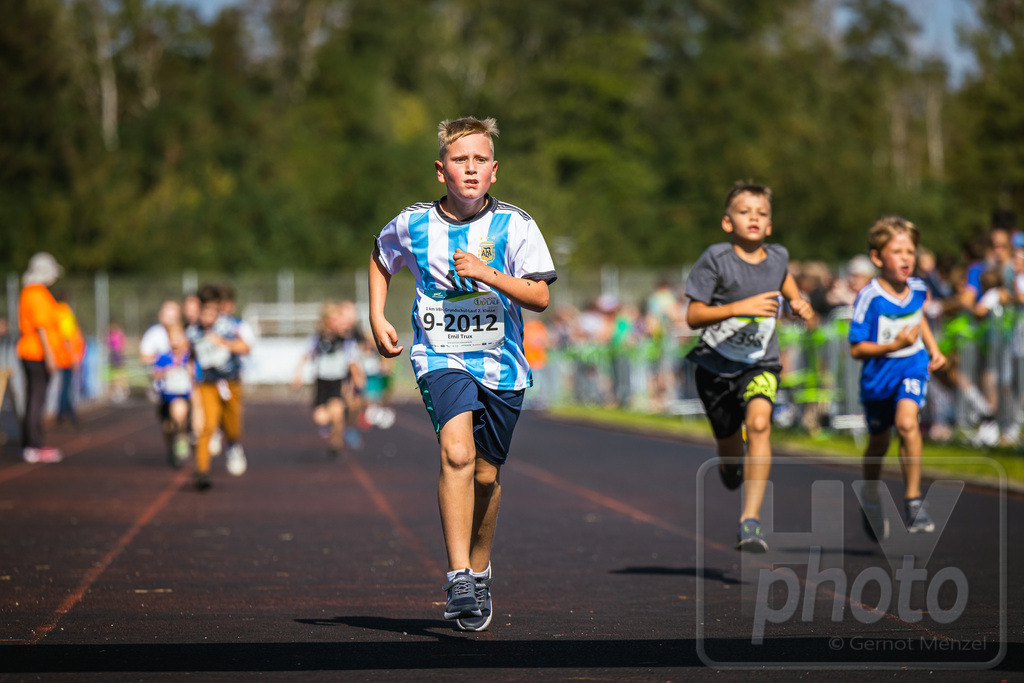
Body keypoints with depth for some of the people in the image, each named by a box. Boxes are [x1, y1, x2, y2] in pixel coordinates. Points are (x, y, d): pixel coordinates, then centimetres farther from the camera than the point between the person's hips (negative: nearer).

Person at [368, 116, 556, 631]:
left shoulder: (515, 226, -4)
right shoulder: (412, 225, -1)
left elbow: (539, 296, -9)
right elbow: (381, 260, 21)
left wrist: (486, 274, -21)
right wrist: (376, 319, 11)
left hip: (500, 362, 1)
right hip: (440, 357, -1)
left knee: (485, 475, 9)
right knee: (458, 453, -25)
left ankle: (479, 572, 34)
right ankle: (458, 578, -28)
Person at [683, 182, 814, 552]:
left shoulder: (777, 256, 0)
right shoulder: (716, 259, -13)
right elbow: (693, 316, -16)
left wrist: (799, 303, 10)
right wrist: (740, 307, -27)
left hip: (760, 364, 1)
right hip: (716, 363, -1)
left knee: (759, 423, -26)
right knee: (728, 443, 12)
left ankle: (751, 521, -30)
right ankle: (731, 468, 53)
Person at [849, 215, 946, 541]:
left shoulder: (917, 288, -5)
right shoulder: (869, 298, -20)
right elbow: (856, 349, -17)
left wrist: (933, 348, 10)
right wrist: (893, 346, -28)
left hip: (913, 368, 1)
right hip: (879, 373, -1)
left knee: (907, 423, -26)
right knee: (878, 443, 16)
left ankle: (913, 500, -19)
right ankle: (870, 501, 43)